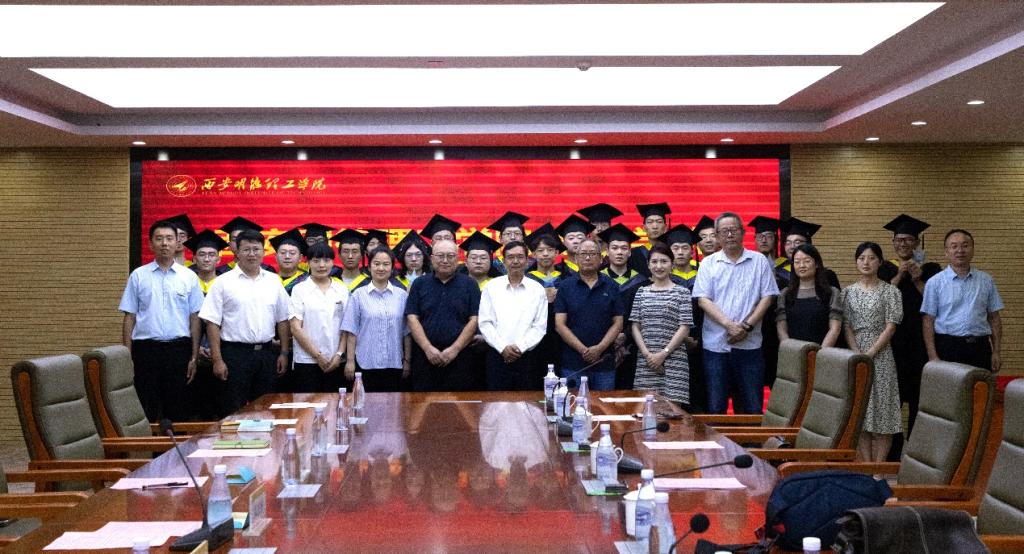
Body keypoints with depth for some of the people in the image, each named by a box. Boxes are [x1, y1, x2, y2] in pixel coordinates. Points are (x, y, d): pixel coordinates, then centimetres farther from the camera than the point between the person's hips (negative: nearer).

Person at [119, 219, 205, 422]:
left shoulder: (189, 277, 5)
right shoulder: (138, 276, 5)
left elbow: (194, 319, 4)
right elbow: (129, 317, 5)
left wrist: (194, 357, 0)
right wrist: (127, 356, -1)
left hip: (178, 350, 1)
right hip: (146, 349, 0)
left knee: (177, 411, 7)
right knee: (145, 412, 3)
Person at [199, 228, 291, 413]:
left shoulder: (274, 281, 9)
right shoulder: (223, 282, -2)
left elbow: (282, 320, 11)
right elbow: (212, 323, -5)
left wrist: (284, 353, 6)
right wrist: (217, 360, -10)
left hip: (266, 353, 3)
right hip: (235, 354, -3)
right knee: (235, 411, 2)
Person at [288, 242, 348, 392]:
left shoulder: (342, 290, 7)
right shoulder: (299, 290, -1)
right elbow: (296, 329, -5)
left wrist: (339, 354, -4)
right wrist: (318, 356, -8)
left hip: (335, 362, 3)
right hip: (306, 361, -2)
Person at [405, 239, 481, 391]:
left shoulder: (469, 285, 6)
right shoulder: (419, 284, 10)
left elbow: (474, 320, 0)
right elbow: (412, 318, 3)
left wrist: (454, 349, -9)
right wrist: (428, 349, -9)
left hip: (459, 358, -1)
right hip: (425, 356, 1)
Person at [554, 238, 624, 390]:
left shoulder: (611, 287, 7)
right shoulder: (565, 287, 4)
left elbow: (618, 323, 4)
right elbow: (560, 324, -2)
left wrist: (600, 348, -11)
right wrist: (583, 349, -13)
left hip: (605, 363, 1)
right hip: (573, 364, -1)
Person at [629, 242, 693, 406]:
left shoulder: (682, 292, 3)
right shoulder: (641, 292, 12)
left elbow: (684, 328, -2)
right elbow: (635, 326, 8)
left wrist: (664, 353, -9)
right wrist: (647, 353, -5)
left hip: (673, 359, -3)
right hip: (646, 361, 3)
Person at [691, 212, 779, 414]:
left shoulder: (759, 261, 7)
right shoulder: (708, 263, 6)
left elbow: (767, 297, 2)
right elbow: (703, 299, -2)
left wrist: (747, 326, -11)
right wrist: (729, 325, -15)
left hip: (750, 343, 0)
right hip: (715, 343, 0)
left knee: (752, 407, 4)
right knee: (715, 406, 4)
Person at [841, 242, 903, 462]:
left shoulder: (890, 291, 1)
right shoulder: (848, 292, 9)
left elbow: (891, 327, -5)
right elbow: (846, 326, 4)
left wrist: (869, 354, -12)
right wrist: (857, 354, -9)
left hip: (881, 355, -3)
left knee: (881, 409, -2)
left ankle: (879, 466, 3)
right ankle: (865, 466, 7)